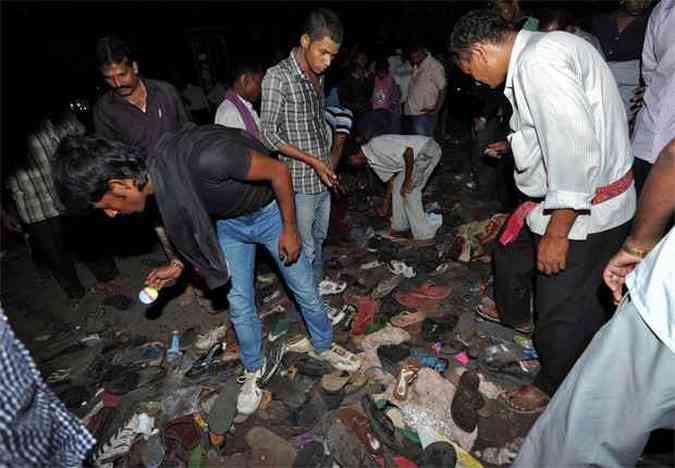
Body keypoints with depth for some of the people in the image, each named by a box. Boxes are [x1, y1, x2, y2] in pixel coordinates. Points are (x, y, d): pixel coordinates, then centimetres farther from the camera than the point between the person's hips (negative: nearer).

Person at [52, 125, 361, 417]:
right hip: (229, 223, 5)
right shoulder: (155, 179, -16)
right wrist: (179, 267, 0)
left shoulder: (205, 157, -42)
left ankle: (324, 347, 39)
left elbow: (279, 171, -28)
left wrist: (289, 229, -18)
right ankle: (255, 369, 37)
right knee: (239, 306, 12)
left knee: (305, 290, 11)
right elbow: (198, 225, 4)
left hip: (270, 212, -5)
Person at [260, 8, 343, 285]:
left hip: (323, 180, 8)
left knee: (319, 240, 20)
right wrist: (312, 160, -19)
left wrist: (328, 161, 13)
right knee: (305, 250, 3)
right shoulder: (278, 77, -15)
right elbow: (268, 134, -16)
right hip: (299, 183, -7)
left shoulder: (317, 77, 9)